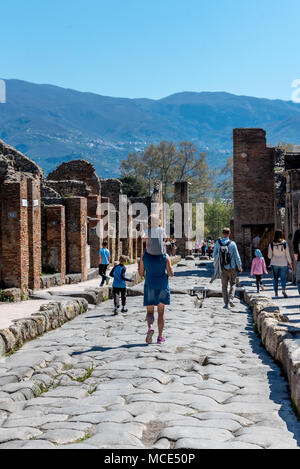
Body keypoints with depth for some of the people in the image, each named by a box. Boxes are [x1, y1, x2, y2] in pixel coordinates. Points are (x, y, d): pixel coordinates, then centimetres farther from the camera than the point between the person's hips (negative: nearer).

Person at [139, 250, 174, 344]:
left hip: (150, 286, 0)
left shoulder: (144, 256, -4)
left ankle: (150, 327, -23)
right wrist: (171, 272, 15)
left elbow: (141, 273, 3)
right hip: (163, 286, 0)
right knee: (161, 311, 13)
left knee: (150, 312, 8)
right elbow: (171, 274, -7)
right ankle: (160, 336, 11)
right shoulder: (165, 256, -6)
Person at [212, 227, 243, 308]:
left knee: (224, 286, 9)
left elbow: (214, 255, 2)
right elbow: (237, 256, -6)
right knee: (233, 284, 13)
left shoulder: (218, 243, -4)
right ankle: (231, 298, -8)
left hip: (222, 268, 2)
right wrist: (240, 267, 2)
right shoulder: (232, 244, -9)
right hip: (232, 268, -1)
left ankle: (226, 303, 6)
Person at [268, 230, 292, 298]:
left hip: (274, 264, 1)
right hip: (283, 263, 0)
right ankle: (283, 290, -17)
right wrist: (290, 263, 3)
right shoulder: (285, 244, -9)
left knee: (275, 278, 13)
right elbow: (287, 255, -6)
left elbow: (269, 256, -4)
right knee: (283, 278, 9)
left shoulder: (271, 244, -8)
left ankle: (276, 293, 8)